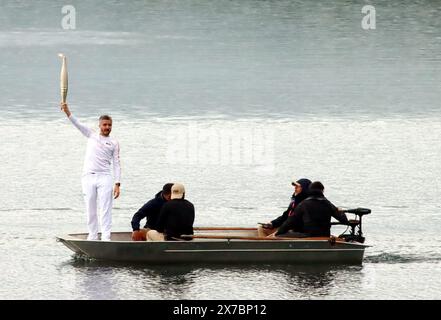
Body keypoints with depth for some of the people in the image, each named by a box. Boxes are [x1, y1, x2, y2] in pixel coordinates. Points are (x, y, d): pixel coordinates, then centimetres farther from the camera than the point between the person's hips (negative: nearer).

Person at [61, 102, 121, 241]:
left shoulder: (114, 143, 10)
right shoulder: (91, 135, 15)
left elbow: (117, 164, 5)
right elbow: (77, 124, 5)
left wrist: (117, 184, -5)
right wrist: (66, 110, -10)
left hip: (104, 177, -2)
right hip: (88, 177, 2)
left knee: (106, 209, -9)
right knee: (90, 210, 4)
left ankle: (106, 237, -12)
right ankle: (93, 236, 11)